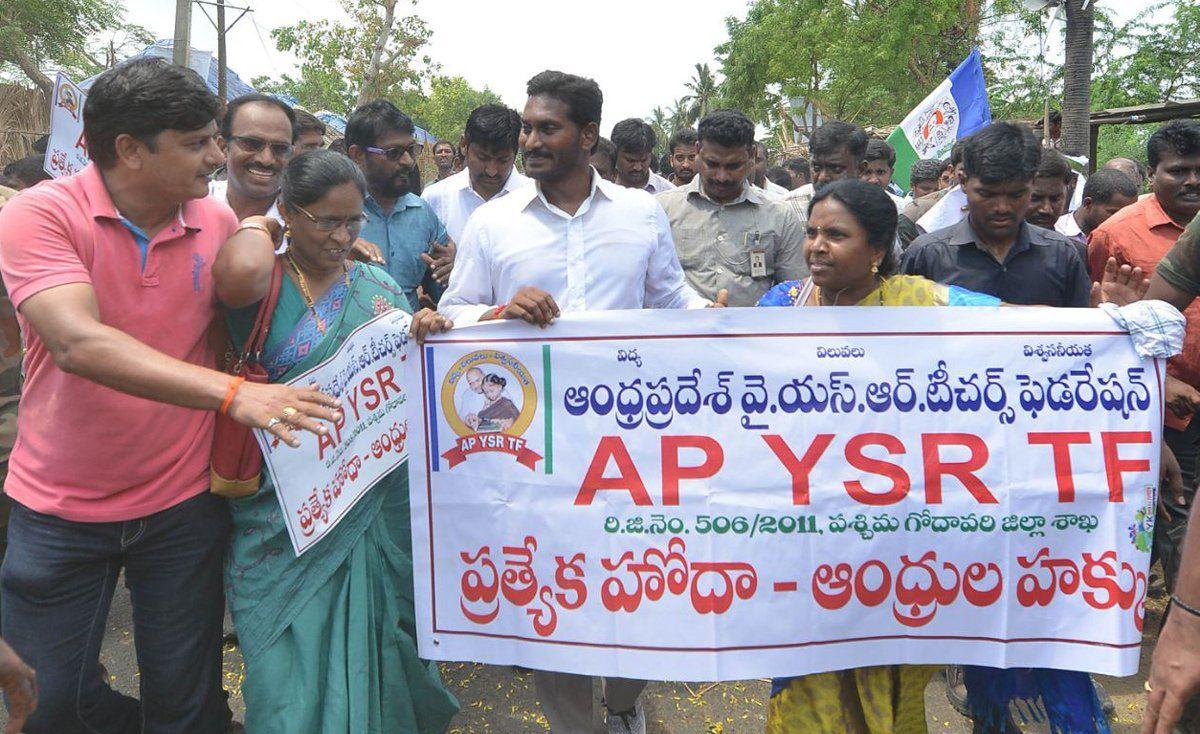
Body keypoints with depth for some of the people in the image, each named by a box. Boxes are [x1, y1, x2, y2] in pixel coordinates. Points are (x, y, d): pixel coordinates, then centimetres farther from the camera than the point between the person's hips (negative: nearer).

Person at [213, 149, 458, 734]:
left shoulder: (378, 287, 6)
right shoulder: (264, 281, -6)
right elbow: (238, 277, -32)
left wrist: (424, 340, -11)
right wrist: (256, 226, -10)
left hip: (376, 505, 3)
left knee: (371, 643, 15)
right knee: (294, 660, 6)